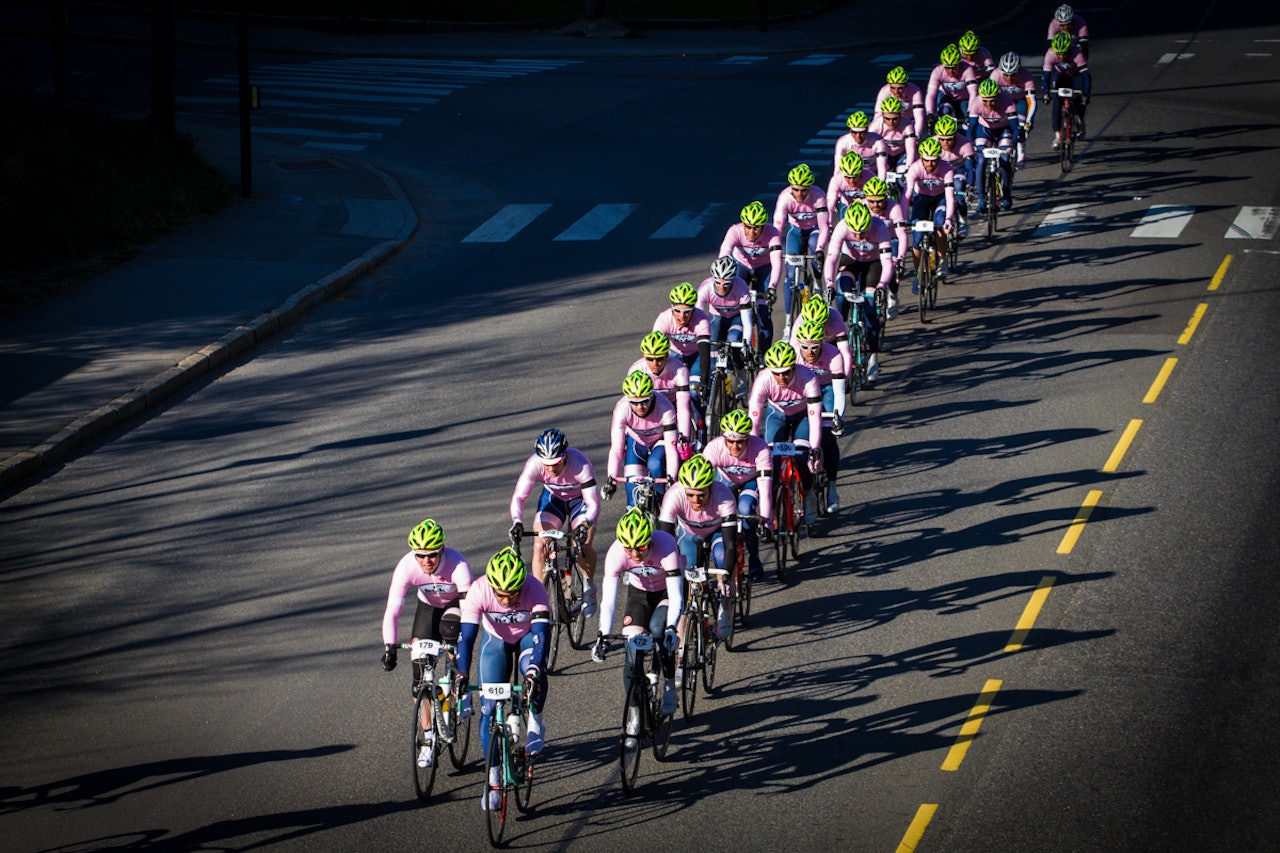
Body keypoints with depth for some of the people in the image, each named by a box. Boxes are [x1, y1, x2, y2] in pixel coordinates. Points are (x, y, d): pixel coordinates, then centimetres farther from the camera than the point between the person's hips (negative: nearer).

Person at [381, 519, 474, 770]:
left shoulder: (457, 564, -36)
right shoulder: (406, 567, -30)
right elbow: (392, 611, -30)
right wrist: (389, 647, -41)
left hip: (455, 605, -2)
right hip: (428, 607, 2)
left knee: (450, 627, -35)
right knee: (420, 671, -8)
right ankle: (427, 738, 2)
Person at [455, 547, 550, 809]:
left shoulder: (535, 590, -36)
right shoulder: (479, 591, -33)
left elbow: (541, 633, -43)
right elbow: (466, 636, -35)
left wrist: (533, 672, -57)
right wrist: (462, 674, -49)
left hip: (528, 636, -1)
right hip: (495, 638, 1)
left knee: (533, 671, -35)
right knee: (489, 707, -6)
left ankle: (534, 721, -7)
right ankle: (493, 779, 4)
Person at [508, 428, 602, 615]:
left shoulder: (580, 464, -37)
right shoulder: (534, 464, -31)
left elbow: (593, 504, -36)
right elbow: (518, 497, -30)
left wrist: (584, 524, -55)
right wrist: (517, 522, -49)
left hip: (580, 499, -2)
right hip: (553, 498, 2)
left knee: (584, 546, -21)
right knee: (540, 546, -16)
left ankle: (588, 586, 9)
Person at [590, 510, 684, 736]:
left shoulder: (665, 546, -37)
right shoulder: (616, 553, -31)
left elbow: (676, 596, -38)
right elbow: (608, 599, -31)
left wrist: (671, 628, -52)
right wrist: (603, 636, -42)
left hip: (667, 592, -2)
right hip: (639, 593, 2)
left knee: (658, 629, -31)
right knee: (632, 654, -11)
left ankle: (669, 688, -11)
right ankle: (633, 718, -1)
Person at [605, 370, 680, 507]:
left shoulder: (665, 409, -36)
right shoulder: (622, 409, -33)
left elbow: (671, 448, -36)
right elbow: (616, 448, -35)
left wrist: (671, 478, -44)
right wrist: (612, 479, -43)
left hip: (660, 442, -1)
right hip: (636, 442, 1)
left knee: (654, 465, -30)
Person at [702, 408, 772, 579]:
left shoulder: (760, 448, -37)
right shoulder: (714, 447, -35)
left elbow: (765, 488, -39)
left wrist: (765, 521, -45)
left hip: (751, 482, -3)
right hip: (726, 481, 3)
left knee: (745, 509, -28)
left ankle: (754, 559, -11)